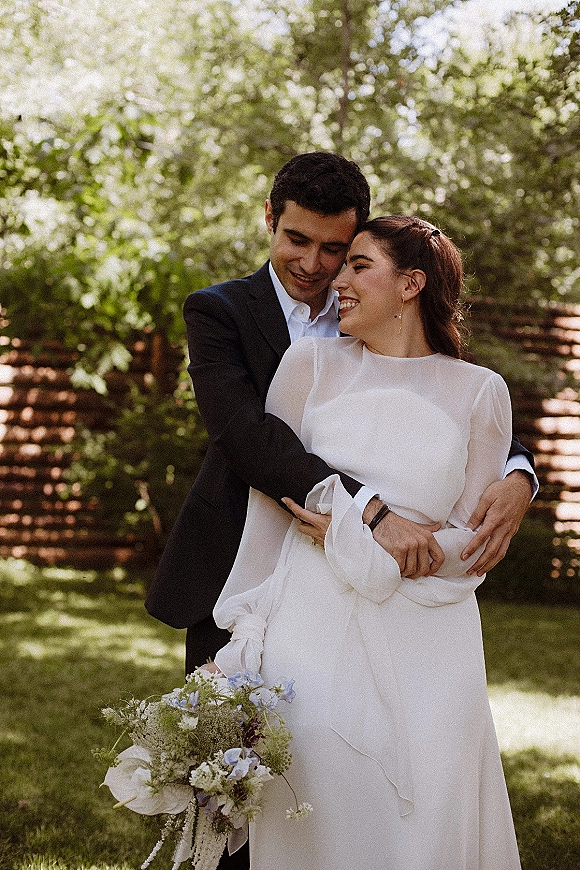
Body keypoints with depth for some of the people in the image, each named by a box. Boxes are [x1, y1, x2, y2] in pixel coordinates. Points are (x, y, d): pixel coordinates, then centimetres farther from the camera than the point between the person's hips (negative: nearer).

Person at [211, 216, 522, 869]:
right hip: (314, 633, 0)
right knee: (314, 817, 1)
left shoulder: (480, 392, 5)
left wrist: (357, 539, -8)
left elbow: (473, 540, 3)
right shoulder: (311, 363, 6)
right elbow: (268, 504, 5)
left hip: (425, 643, 0)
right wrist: (247, 632, 1)